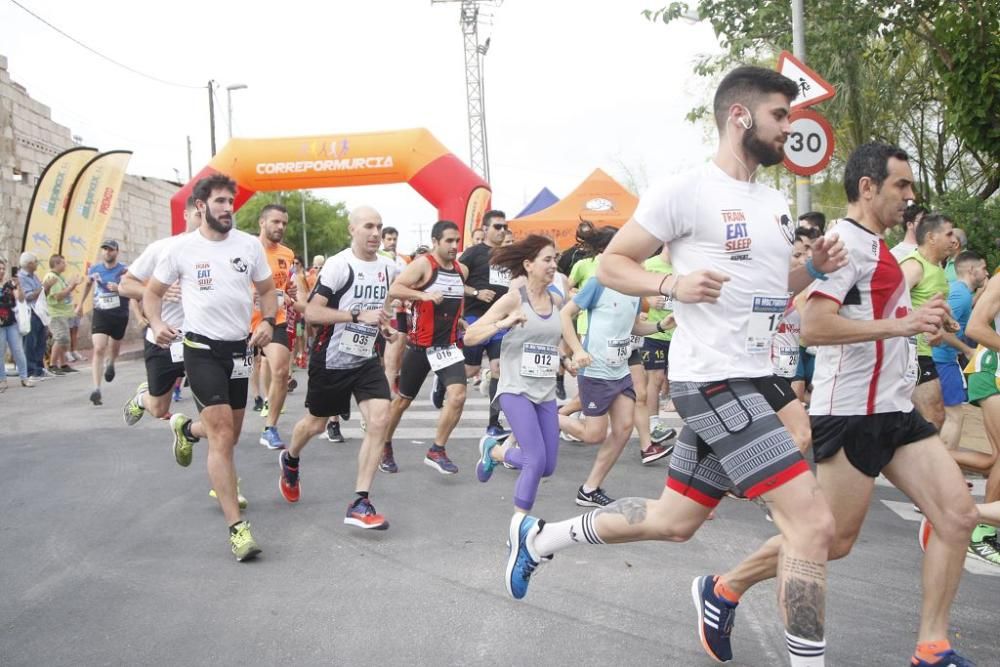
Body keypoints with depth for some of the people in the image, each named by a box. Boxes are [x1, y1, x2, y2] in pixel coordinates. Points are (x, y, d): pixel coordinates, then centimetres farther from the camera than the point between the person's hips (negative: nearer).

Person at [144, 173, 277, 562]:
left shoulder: (249, 245, 1)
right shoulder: (182, 249, -4)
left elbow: (267, 289, 12)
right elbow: (153, 292, 7)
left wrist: (268, 321, -7)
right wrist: (156, 325, -12)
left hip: (240, 348, 4)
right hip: (202, 348, -4)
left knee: (229, 435, 16)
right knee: (222, 435, -14)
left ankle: (188, 430, 52)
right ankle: (236, 526, -11)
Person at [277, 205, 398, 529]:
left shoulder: (389, 268, 3)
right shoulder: (337, 265, -16)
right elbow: (312, 312, -24)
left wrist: (383, 323, 9)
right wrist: (360, 316, -29)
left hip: (366, 360, 4)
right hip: (331, 359, -4)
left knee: (379, 419, -15)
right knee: (316, 423, 14)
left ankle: (360, 504, -10)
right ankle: (290, 460, 50)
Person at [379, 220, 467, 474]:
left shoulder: (462, 270, 8)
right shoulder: (423, 264, -12)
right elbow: (394, 289, -24)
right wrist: (423, 295, -35)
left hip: (448, 345, 4)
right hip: (420, 345, -4)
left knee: (458, 395, -16)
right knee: (403, 400, 10)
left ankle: (436, 451, -3)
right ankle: (385, 446, 32)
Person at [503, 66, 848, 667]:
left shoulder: (776, 204, 15)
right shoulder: (688, 191, -10)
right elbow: (611, 264, -6)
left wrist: (815, 268, 6)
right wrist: (672, 284, -23)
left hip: (753, 381, 9)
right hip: (712, 378, -9)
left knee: (672, 521, 17)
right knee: (815, 522, -13)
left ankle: (539, 537, 34)